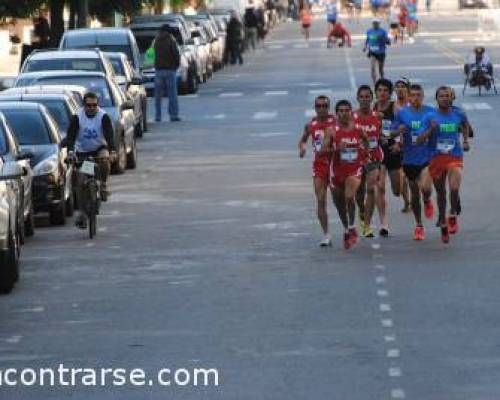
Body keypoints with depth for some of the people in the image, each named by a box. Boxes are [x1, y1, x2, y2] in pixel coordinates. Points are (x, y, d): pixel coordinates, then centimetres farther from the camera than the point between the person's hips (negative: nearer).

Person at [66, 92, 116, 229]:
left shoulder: (103, 117, -16)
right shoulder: (77, 117, -15)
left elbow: (109, 134, -24)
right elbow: (71, 135, -22)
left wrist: (112, 151, -41)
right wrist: (70, 151, -39)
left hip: (99, 148, -1)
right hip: (82, 151, 1)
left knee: (104, 159, -36)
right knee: (80, 182, -6)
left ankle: (104, 184, -10)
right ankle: (82, 211, 4)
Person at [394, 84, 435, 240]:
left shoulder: (431, 112, 0)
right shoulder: (402, 113, 1)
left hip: (427, 157, -2)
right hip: (410, 159, 2)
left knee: (425, 187, -24)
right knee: (414, 194, 11)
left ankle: (427, 201, 13)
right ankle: (418, 225, 27)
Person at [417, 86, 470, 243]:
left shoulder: (458, 115, 2)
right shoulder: (430, 117, -4)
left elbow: (464, 126, 27)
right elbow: (419, 140, -9)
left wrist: (466, 141, 16)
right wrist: (431, 129, -23)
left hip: (455, 158, 0)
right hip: (436, 158, 0)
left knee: (454, 188, -24)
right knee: (441, 193, 12)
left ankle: (453, 215, 0)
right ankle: (443, 224, 30)